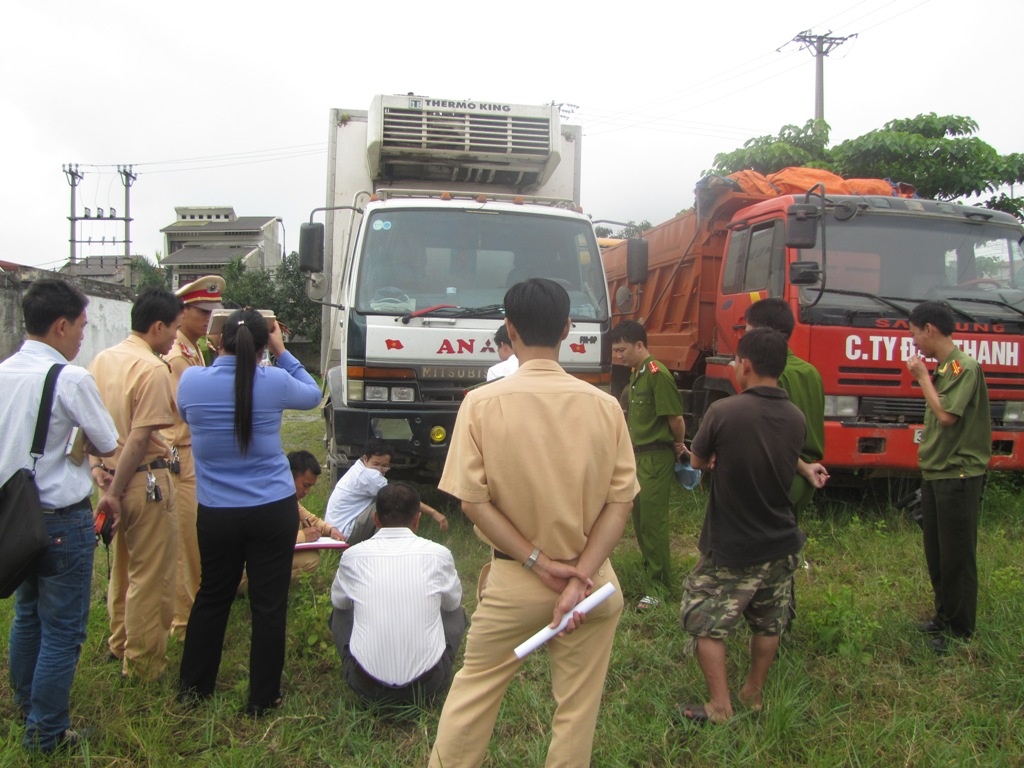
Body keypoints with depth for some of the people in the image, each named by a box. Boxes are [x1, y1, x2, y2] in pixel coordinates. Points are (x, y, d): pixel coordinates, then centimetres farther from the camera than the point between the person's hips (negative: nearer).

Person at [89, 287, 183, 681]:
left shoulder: (102, 359, 7)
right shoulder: (153, 369, -19)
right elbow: (140, 438, -21)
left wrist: (97, 466, 4)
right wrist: (116, 490, -16)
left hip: (113, 474, 9)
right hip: (145, 479, -8)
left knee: (121, 565, 23)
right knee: (149, 575, 4)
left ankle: (120, 642, 38)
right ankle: (143, 662, 15)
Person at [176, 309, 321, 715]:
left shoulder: (191, 381, -8)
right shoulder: (274, 382, -10)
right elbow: (312, 395, 11)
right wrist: (282, 353, 14)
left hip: (215, 512, 2)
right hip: (273, 510, -2)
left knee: (211, 597, 20)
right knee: (268, 604, 8)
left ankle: (192, 688, 33)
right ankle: (262, 698, 18)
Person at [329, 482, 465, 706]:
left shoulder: (353, 556, -4)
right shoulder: (438, 554, -5)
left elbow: (338, 601, 17)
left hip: (366, 685, 1)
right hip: (427, 684, 0)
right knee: (456, 613, 26)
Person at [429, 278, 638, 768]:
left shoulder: (482, 403, -10)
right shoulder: (604, 406, -5)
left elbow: (472, 500, -13)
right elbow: (621, 498, -8)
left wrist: (540, 563, -11)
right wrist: (580, 576, -11)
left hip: (513, 581, -1)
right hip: (591, 579, 1)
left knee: (473, 691, 17)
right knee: (577, 707, 15)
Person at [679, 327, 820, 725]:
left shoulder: (723, 412, -21)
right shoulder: (796, 419, -4)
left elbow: (697, 461, -6)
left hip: (730, 547, -6)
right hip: (780, 544, 6)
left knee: (705, 623, 9)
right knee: (768, 624, 21)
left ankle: (720, 707, 12)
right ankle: (754, 694, 35)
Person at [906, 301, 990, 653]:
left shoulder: (965, 367, -15)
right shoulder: (942, 368, 12)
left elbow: (947, 414, -23)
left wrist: (922, 376, -15)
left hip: (959, 475, -9)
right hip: (934, 472, 9)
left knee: (957, 557, 1)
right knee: (935, 554, 16)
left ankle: (960, 631, 12)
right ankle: (944, 617, 29)